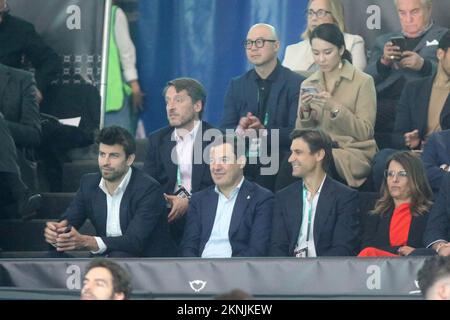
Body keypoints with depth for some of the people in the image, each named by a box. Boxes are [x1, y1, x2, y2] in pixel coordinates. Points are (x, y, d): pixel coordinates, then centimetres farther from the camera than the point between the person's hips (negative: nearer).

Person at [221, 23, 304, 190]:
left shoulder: (296, 84, 0)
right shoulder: (236, 85, 15)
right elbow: (224, 131, 8)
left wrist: (264, 132, -22)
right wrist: (240, 130, -14)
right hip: (242, 168, 3)